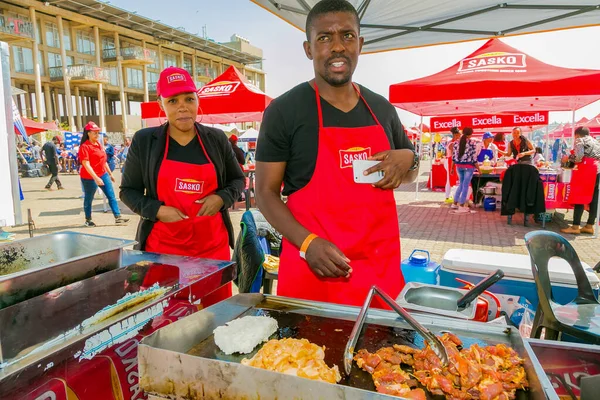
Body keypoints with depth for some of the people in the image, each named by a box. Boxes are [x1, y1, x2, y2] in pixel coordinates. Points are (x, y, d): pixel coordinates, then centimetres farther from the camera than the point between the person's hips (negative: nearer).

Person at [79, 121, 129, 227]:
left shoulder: (99, 144, 10)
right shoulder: (85, 146, -14)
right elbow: (86, 165, -21)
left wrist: (110, 174, 20)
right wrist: (96, 178, -29)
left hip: (103, 174, 7)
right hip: (89, 177, -7)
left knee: (111, 196, 2)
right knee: (89, 198, 8)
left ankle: (118, 217, 3)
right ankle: (88, 220, 23)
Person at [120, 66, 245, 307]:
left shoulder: (216, 139, 3)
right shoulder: (144, 141, 0)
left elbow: (237, 179, 13)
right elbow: (128, 190, 6)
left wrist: (222, 198, -8)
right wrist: (157, 210, -12)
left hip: (213, 245, 2)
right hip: (163, 247, -1)